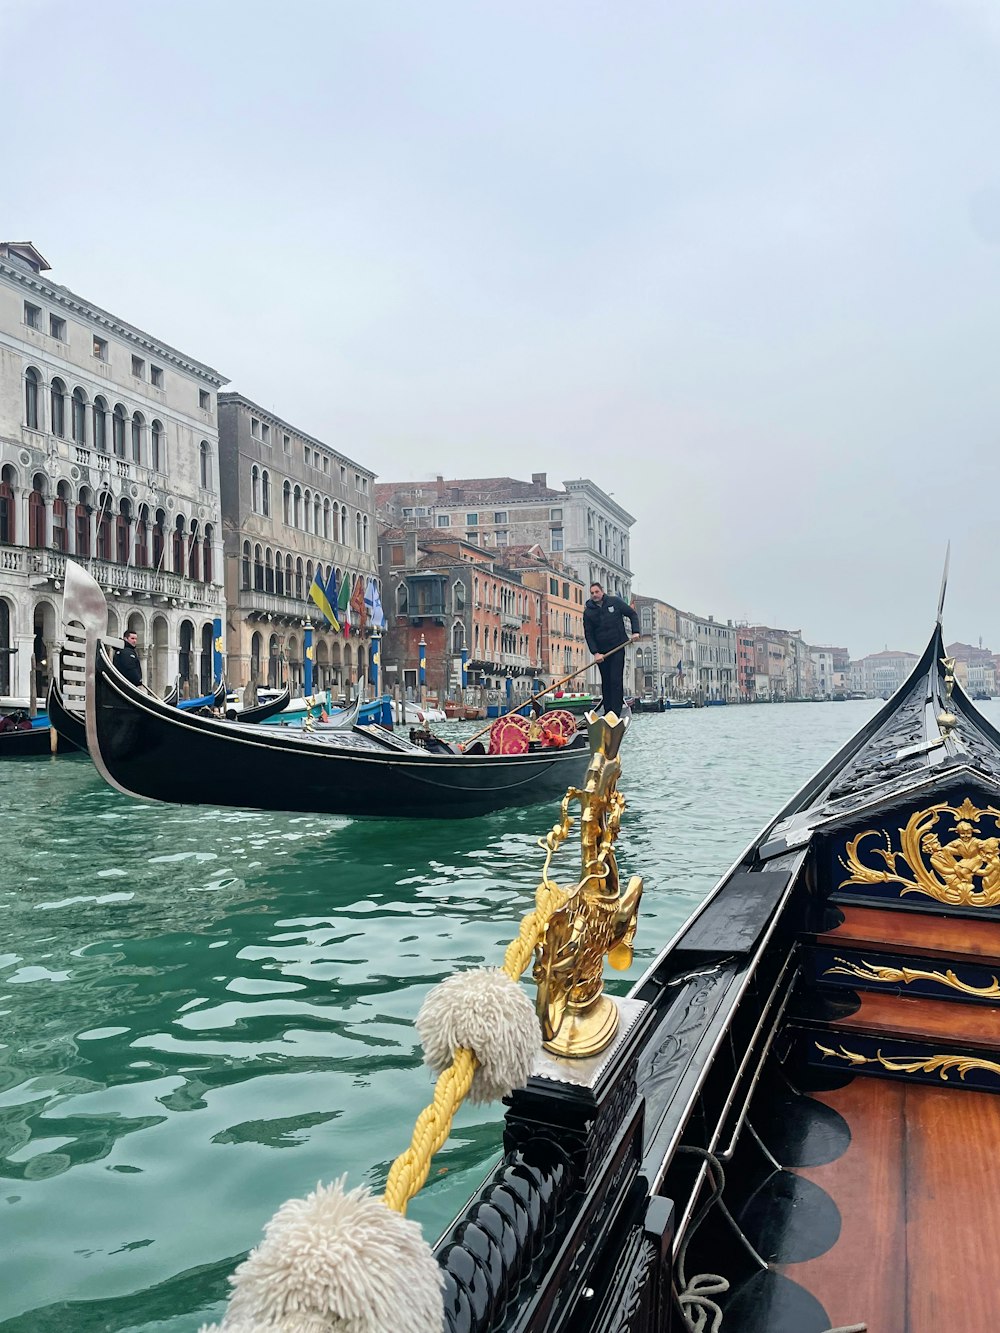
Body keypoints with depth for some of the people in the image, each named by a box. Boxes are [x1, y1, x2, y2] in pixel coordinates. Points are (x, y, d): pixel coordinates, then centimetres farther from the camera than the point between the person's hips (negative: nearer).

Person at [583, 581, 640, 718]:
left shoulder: (615, 602, 0)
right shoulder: (588, 612, 1)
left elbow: (632, 614, 10)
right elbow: (588, 634, -2)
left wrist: (635, 631, -5)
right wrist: (595, 653, -12)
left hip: (617, 648, -2)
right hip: (601, 651, 2)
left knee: (616, 680, -9)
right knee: (606, 681, 8)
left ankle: (616, 712, -10)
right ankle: (607, 711, 14)